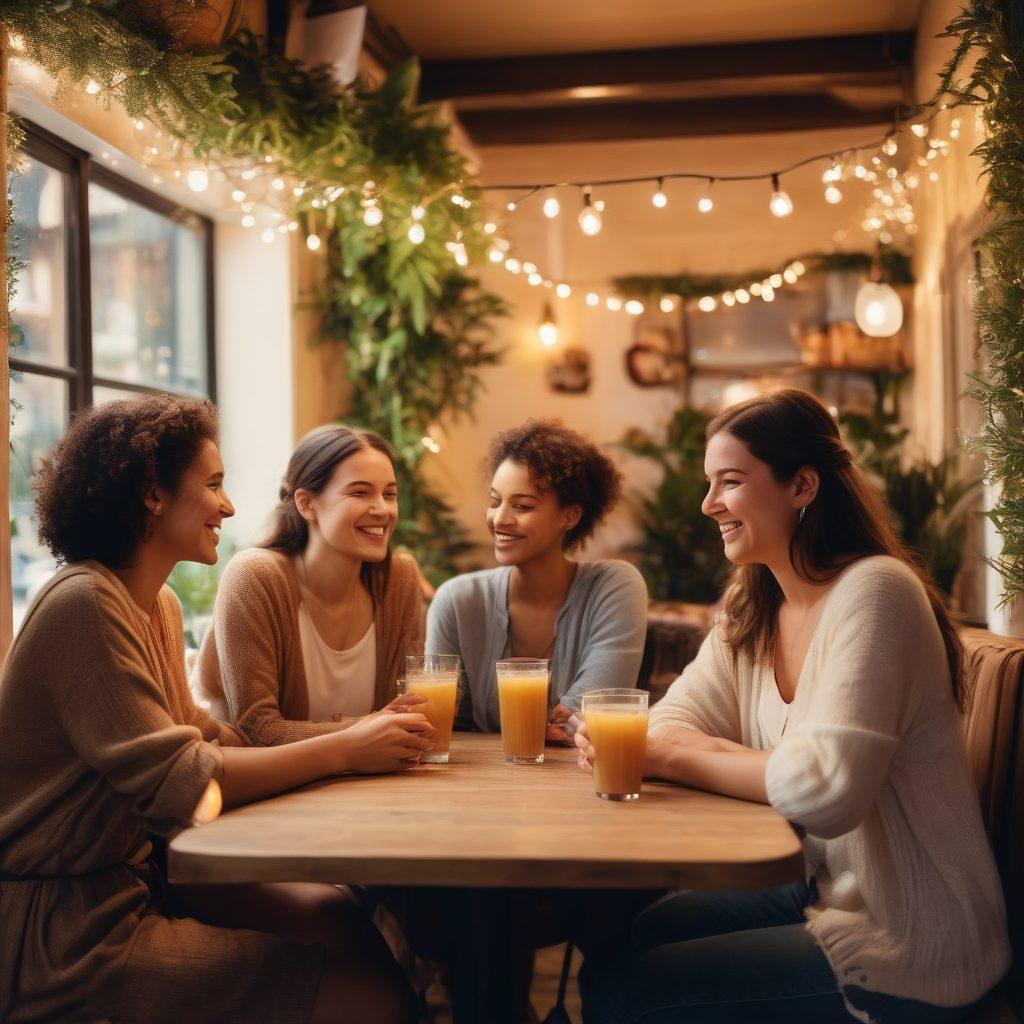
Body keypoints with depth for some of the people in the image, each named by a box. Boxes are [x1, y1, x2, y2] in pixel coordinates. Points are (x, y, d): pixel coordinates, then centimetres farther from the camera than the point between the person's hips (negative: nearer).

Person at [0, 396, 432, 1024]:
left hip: (136, 877, 9)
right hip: (64, 922, -9)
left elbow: (195, 732, 7)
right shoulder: (85, 605, -19)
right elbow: (172, 781, -23)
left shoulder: (160, 606, 12)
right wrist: (344, 751, -20)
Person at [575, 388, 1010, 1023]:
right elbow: (678, 719, 5)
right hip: (820, 892, 8)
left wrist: (676, 757, -19)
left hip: (908, 951, -8)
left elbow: (825, 790, -31)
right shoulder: (754, 609, 7)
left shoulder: (873, 592, -21)